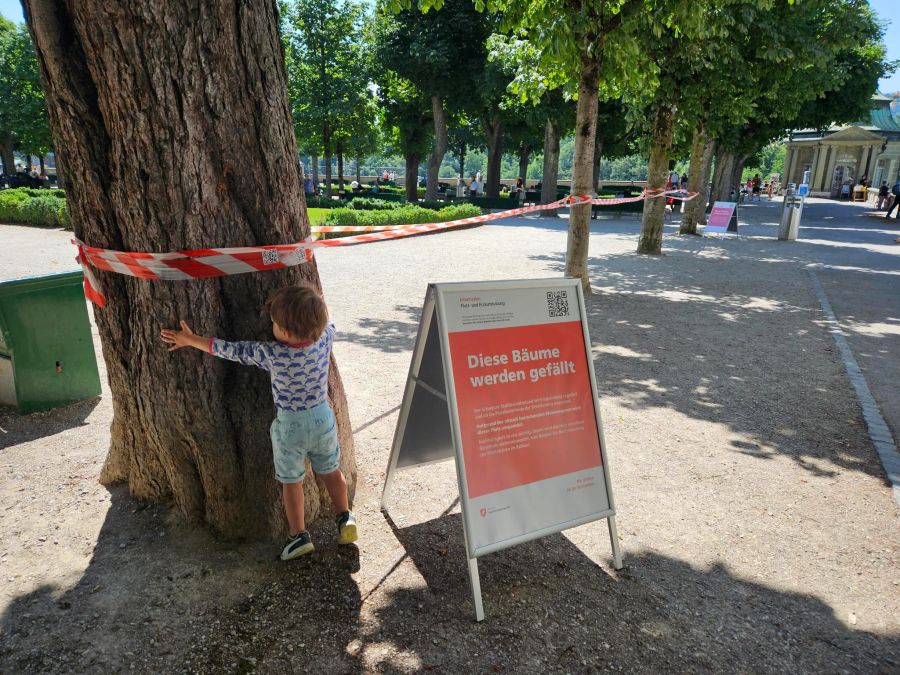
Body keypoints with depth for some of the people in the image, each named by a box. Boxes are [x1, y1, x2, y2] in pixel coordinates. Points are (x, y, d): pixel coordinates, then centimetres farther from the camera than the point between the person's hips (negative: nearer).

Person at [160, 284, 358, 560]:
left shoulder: (272, 354, -25)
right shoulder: (325, 338, -17)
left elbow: (232, 351, -13)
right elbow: (324, 319, 8)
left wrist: (190, 340, 0)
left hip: (289, 426, -3)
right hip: (323, 417, 3)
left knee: (291, 481, 16)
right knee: (331, 471, 23)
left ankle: (299, 535, 22)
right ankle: (345, 518, 27)